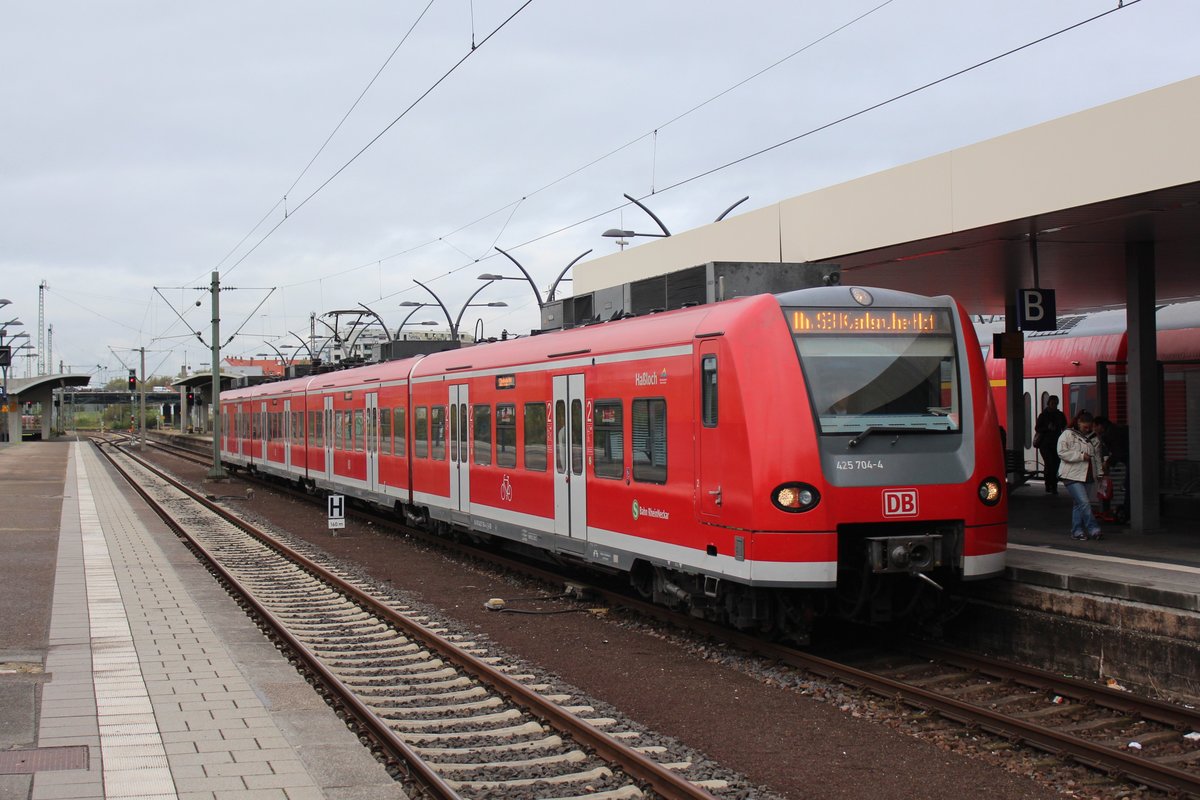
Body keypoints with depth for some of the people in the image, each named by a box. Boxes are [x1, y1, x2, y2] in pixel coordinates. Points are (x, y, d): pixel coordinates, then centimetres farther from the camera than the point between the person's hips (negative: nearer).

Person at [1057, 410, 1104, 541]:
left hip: (1087, 476, 6)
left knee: (1079, 504, 9)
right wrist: (1081, 456, -16)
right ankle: (1093, 529, -12)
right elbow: (1062, 452, -14)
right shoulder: (1068, 434, -5)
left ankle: (1077, 531, 14)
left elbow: (1097, 456, 22)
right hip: (1072, 476, -6)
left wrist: (1099, 472, 14)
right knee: (1084, 502, -14)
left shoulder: (1091, 438, 15)